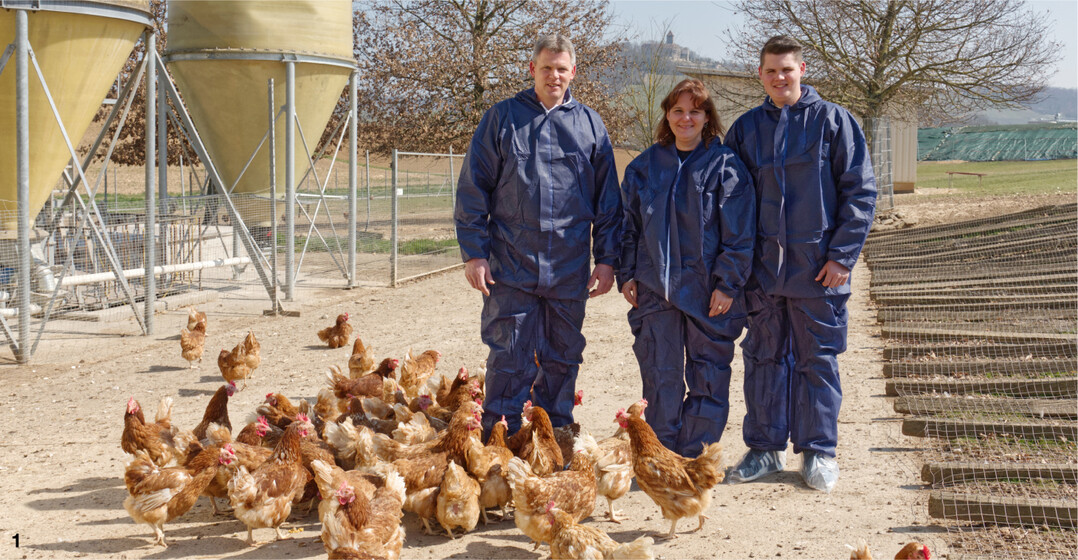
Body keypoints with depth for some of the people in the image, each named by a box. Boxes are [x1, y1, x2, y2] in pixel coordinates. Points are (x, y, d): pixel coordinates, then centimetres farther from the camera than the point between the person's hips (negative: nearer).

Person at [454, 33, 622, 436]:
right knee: (509, 361, 0)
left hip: (569, 269, 2)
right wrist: (473, 252, -4)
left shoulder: (589, 124, 9)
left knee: (563, 359, 11)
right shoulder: (502, 118, 3)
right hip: (510, 266, -2)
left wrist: (607, 258, 6)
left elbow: (608, 199, 11)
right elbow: (473, 189, 2)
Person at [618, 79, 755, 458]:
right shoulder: (646, 164, 10)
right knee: (660, 375, 6)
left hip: (707, 290, -3)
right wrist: (627, 274, 7)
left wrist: (728, 284, -10)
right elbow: (630, 224, 15)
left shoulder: (726, 165, -2)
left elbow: (739, 233, -5)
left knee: (708, 377, 4)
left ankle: (695, 458, 14)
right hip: (655, 287, 3)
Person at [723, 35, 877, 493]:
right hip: (763, 268, 3)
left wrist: (842, 255, -9)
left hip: (818, 269, -3)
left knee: (819, 360, 5)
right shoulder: (746, 129, 8)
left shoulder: (833, 121, -2)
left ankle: (819, 451, 16)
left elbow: (860, 192, -4)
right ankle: (765, 448, 20)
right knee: (764, 358, 9)